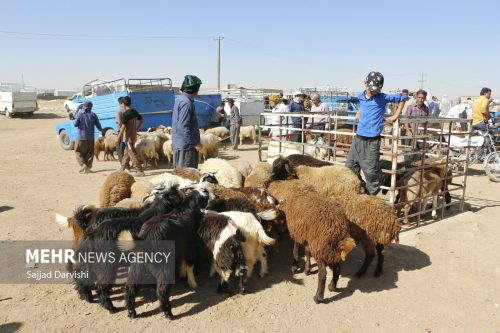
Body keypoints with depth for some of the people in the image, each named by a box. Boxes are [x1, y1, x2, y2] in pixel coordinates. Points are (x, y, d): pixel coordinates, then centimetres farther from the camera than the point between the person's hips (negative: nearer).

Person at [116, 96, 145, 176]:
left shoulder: (124, 114, -16)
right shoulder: (135, 112, 6)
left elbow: (123, 127, -19)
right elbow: (142, 121, 11)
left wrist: (118, 137, -14)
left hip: (128, 137, -8)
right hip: (134, 136, 8)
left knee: (132, 154, -6)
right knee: (126, 153, 17)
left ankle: (140, 171, -8)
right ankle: (121, 170, 27)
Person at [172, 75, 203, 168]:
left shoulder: (180, 100, 14)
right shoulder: (186, 103, -17)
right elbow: (184, 127, -23)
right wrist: (195, 143, -16)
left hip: (180, 145, 10)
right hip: (186, 146, -10)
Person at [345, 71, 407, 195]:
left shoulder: (383, 97, -5)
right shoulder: (361, 96, 8)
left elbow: (402, 98, 6)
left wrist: (395, 116, 2)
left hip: (372, 140, -5)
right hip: (358, 137, 6)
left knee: (370, 171, -2)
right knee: (350, 166, 12)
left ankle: (372, 195, 16)